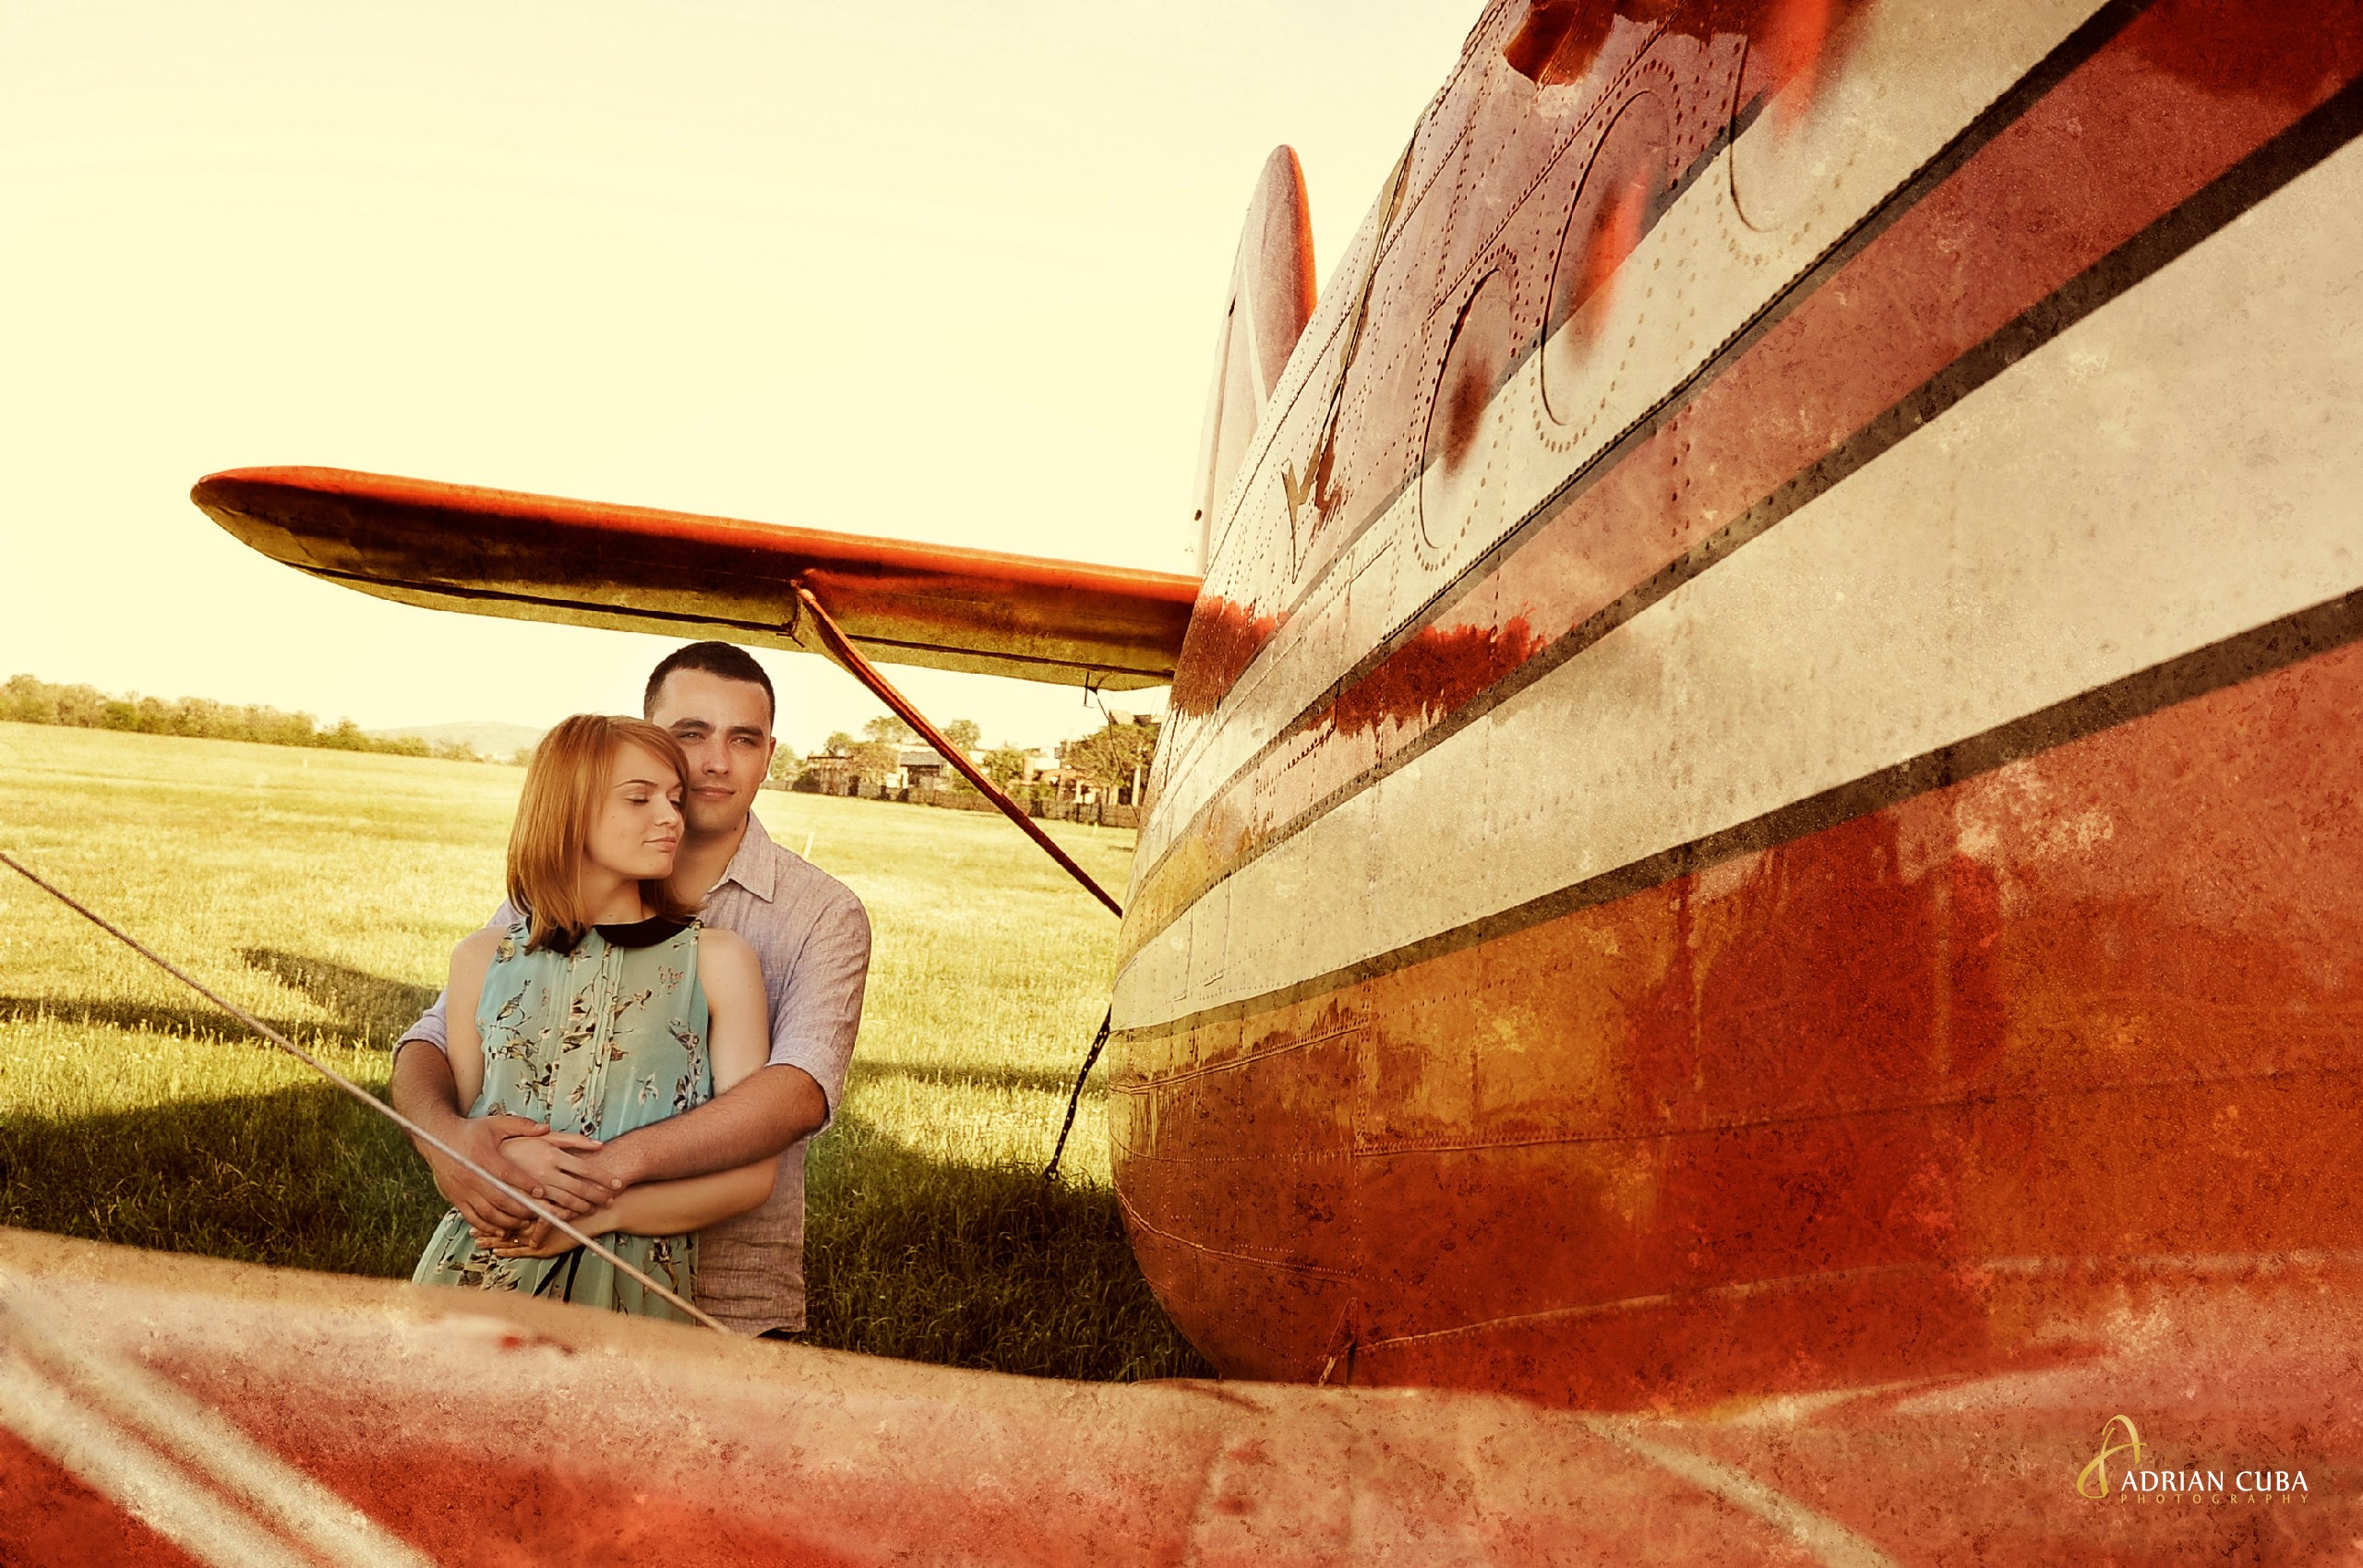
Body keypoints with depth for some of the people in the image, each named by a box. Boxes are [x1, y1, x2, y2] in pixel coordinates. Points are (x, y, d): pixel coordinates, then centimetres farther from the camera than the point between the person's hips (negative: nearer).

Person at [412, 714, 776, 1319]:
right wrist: (502, 1155, -10)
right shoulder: (483, 960, 6)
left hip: (632, 1291, -1)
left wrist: (594, 1213, -16)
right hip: (477, 1277, 2)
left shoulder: (717, 960, -2)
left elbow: (750, 1173, -5)